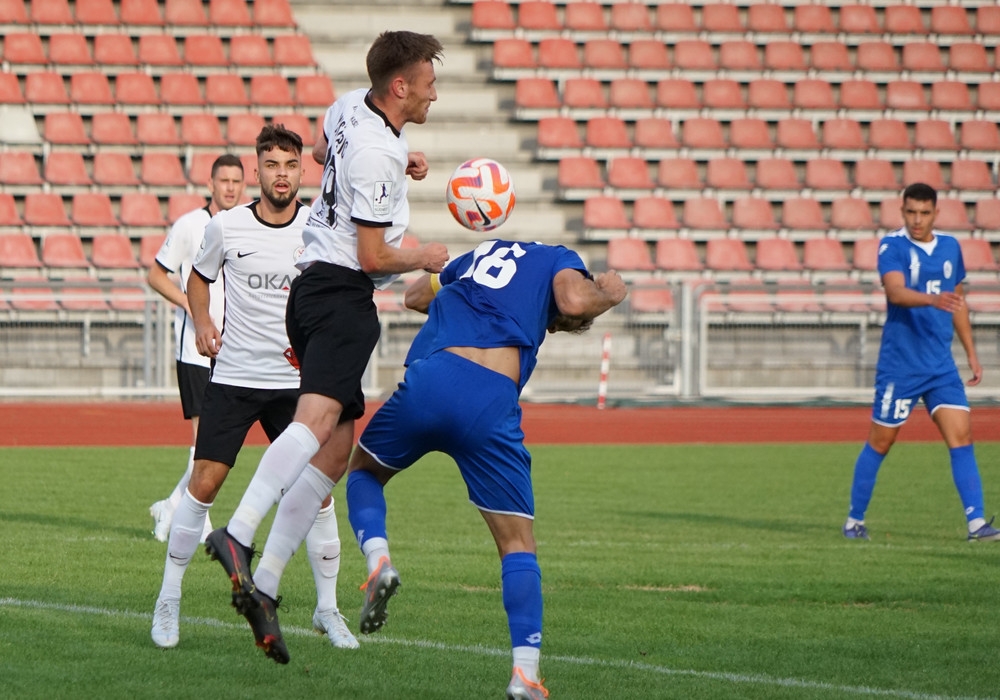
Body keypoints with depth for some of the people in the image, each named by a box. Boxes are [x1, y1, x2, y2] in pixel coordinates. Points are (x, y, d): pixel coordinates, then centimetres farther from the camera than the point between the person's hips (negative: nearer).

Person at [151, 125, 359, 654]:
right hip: (233, 374, -1)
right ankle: (169, 600, 5)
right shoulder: (227, 227, -4)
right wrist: (202, 322, -3)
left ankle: (327, 609, 12)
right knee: (204, 482, -9)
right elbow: (199, 277, 14)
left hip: (296, 379, 1)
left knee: (316, 490, -3)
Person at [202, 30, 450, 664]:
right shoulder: (375, 155, -15)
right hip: (341, 294, -10)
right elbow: (373, 256, -13)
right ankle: (239, 535, -51)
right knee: (318, 416, -31)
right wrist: (426, 259, 6)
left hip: (315, 287, 10)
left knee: (335, 453, 8)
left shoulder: (348, 107, 12)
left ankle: (265, 584, 3)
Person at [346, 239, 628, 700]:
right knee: (518, 544, 9)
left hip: (428, 380, 3)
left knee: (364, 470, 31)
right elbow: (574, 301, -5)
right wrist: (608, 294, 15)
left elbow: (415, 295, 44)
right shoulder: (560, 260, 18)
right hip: (492, 400, -3)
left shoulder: (485, 251, 33)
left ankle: (378, 560, 2)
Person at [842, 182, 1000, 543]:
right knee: (880, 442, 3)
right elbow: (896, 292, -27)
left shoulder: (950, 247, 8)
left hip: (942, 364, 4)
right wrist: (933, 299, -45)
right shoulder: (892, 246, -9)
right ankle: (854, 520, 17)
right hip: (899, 364, -4)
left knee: (961, 436, -7)